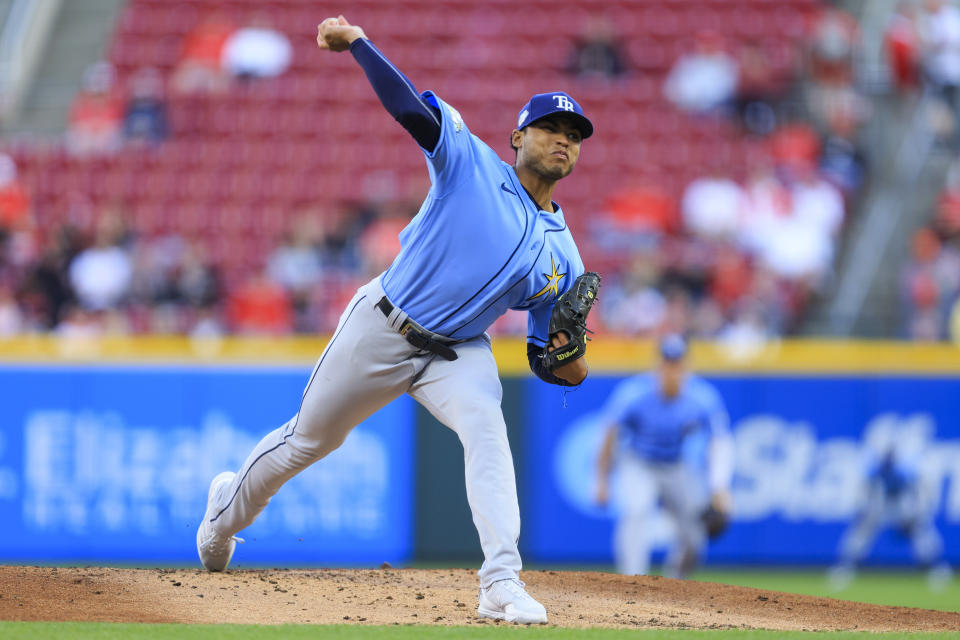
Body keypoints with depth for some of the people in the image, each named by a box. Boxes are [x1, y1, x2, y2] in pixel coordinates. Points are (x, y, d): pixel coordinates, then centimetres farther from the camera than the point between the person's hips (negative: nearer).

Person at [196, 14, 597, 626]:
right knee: (309, 439, 13)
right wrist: (358, 42, -27)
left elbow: (543, 353, 4)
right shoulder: (471, 163, -8)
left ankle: (503, 585, -35)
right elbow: (409, 105, -18)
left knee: (486, 428, -29)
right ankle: (228, 507, 44)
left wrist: (567, 364, -19)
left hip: (459, 352, 2)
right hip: (381, 328, -2)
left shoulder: (562, 257, 1)